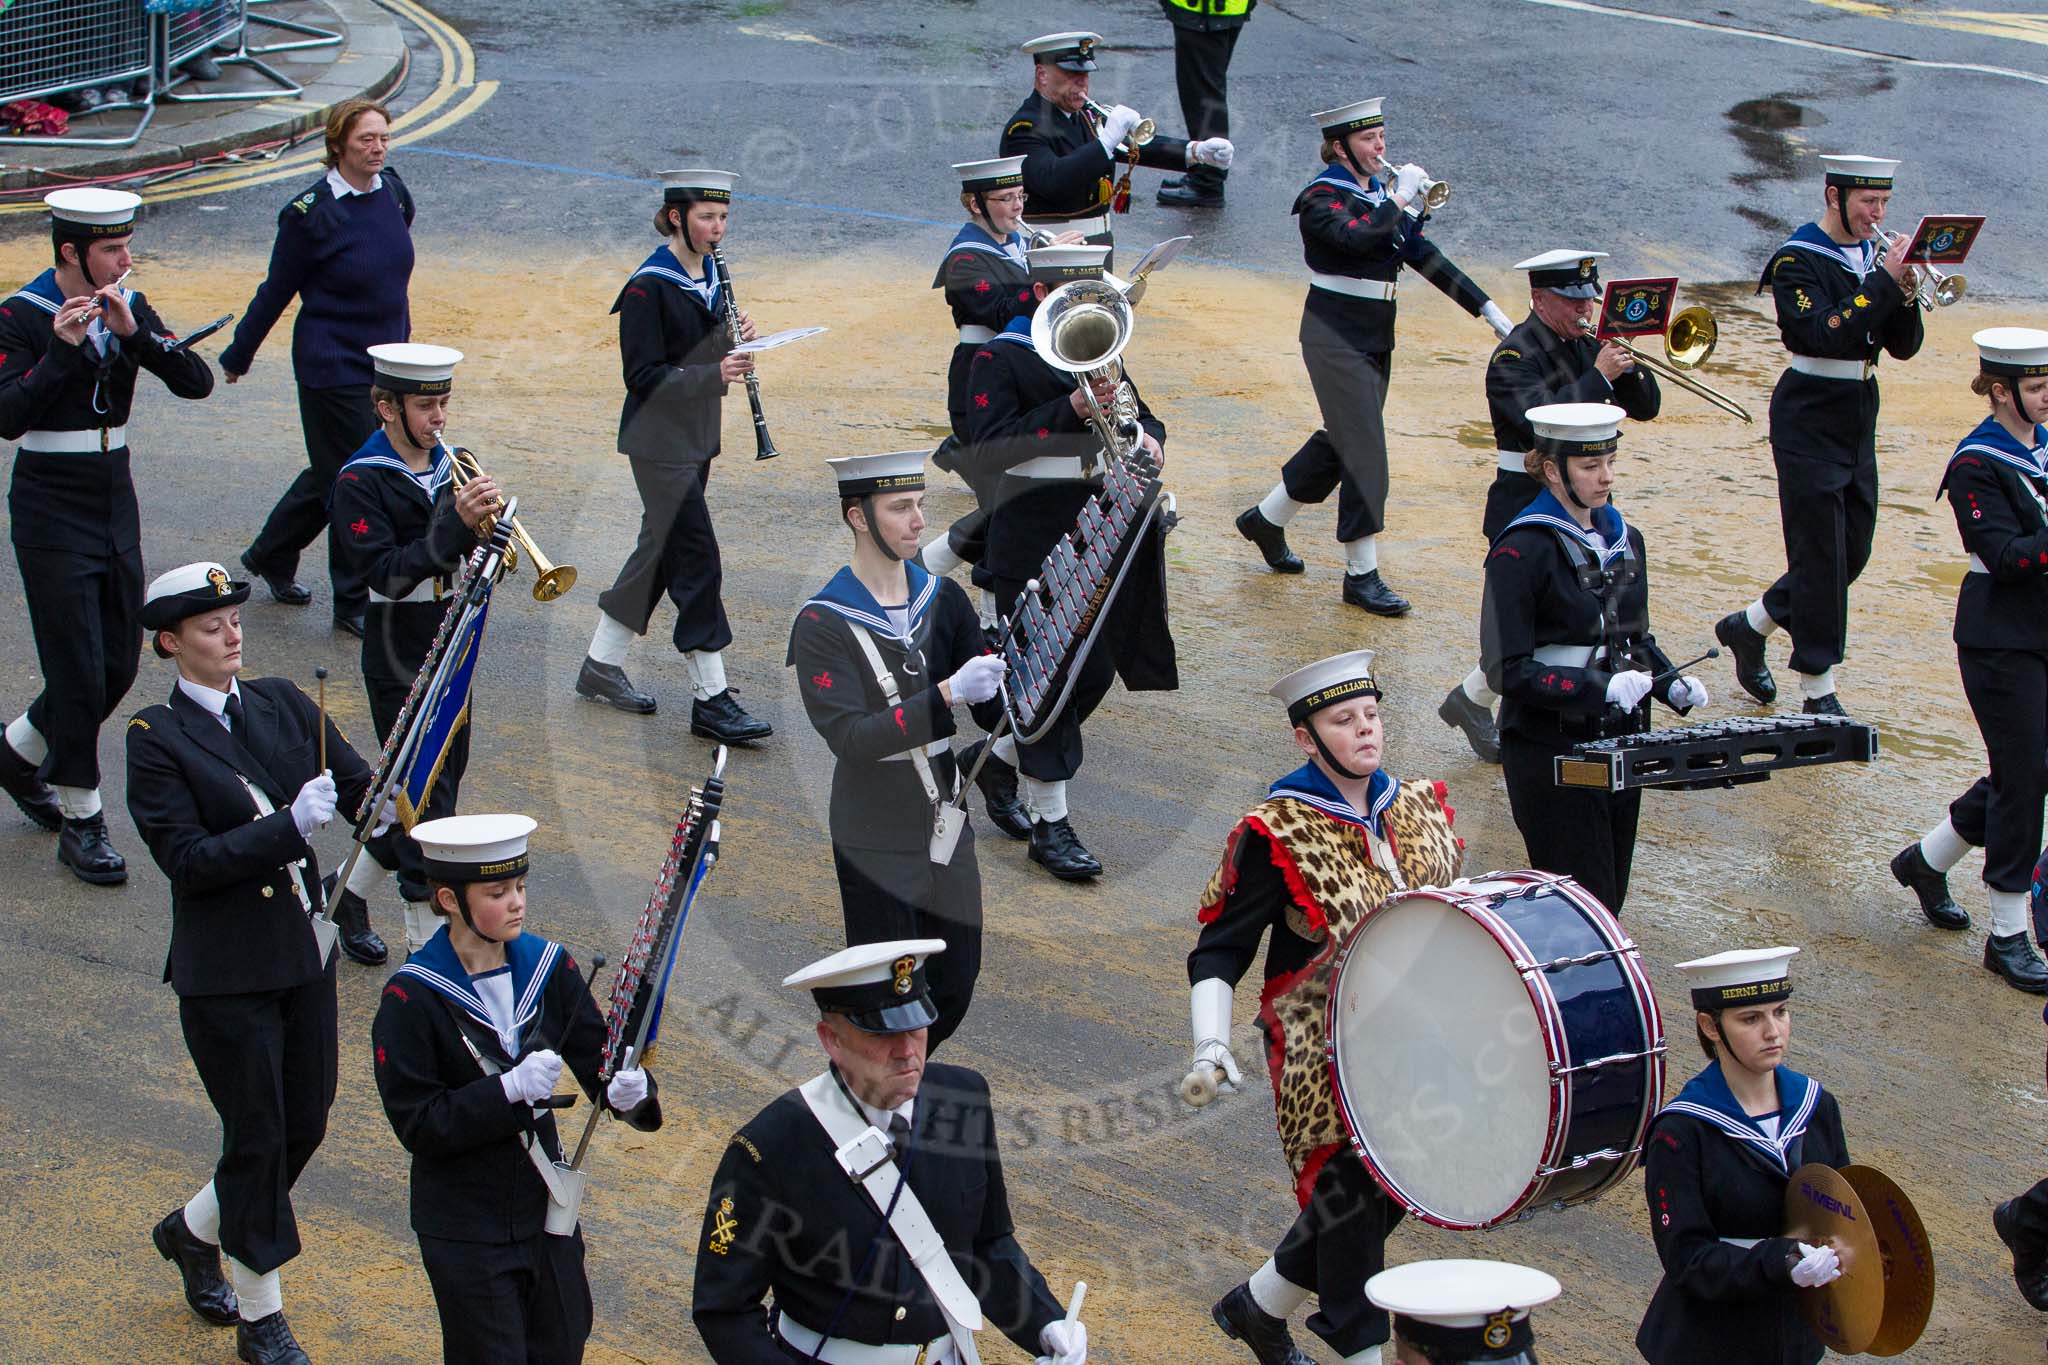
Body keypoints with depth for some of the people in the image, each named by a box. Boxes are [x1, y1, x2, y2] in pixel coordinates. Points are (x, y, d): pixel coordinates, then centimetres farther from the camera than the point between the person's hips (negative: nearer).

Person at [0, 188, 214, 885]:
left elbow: (196, 382, -6)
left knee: (119, 666, 11)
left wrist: (134, 331, -19)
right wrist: (62, 351, -29)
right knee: (78, 671, -6)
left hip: (115, 500, 6)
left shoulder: (130, 307, 5)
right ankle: (80, 823, 6)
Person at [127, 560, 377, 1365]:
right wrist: (289, 827, -26)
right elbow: (187, 861, -18)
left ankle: (193, 1232, 41)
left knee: (305, 1124, 15)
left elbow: (360, 784, 1)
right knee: (256, 1138, 1)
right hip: (225, 973, -6)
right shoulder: (156, 740, -12)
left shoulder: (282, 704, 5)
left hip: (304, 954, 6)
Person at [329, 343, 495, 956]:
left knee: (444, 778, 14)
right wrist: (455, 524, -31)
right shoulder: (361, 481, -13)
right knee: (425, 791, -6)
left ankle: (352, 891, 32)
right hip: (401, 656, -7)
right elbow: (386, 574, -23)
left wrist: (485, 522, -15)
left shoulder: (447, 467, 8)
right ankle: (427, 938, 2)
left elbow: (467, 555, 7)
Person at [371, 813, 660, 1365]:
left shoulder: (549, 966, -3)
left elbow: (597, 1058, -2)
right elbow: (417, 1125, -17)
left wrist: (629, 1090, -25)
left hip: (546, 1210, 5)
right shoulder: (411, 998, -16)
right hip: (463, 1230, -5)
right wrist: (508, 1091, -28)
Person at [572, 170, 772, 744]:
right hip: (660, 442, -9)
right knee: (696, 558, -9)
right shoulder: (649, 287, -17)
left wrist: (735, 341, -6)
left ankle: (602, 665, 28)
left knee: (661, 551, 15)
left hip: (696, 436, 9)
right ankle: (711, 698, -5)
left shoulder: (710, 274, 8)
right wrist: (714, 374, -29)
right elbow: (645, 376, -19)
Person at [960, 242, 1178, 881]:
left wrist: (1147, 439, -7)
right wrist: (1071, 411, -27)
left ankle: (1001, 757, 34)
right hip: (1036, 546, -7)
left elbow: (1143, 417, 18)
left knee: (1096, 672, 12)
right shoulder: (1000, 359, -9)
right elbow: (985, 454, -20)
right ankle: (1049, 822, 6)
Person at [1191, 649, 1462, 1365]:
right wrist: (1211, 1045, -25)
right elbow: (1219, 954, -12)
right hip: (1325, 1057, -6)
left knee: (1384, 1194, 12)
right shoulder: (1276, 835, -12)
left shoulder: (1419, 807, 6)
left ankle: (1257, 1305, 32)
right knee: (1348, 1200, -6)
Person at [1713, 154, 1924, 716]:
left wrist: (1907, 296, -12)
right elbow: (1824, 335, -26)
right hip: (1810, 425, -8)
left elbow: (1904, 346, 6)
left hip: (1858, 426, 8)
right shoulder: (1798, 260, -12)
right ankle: (1818, 692, 2)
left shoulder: (1875, 255, 9)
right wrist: (1884, 283, -26)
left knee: (1852, 554, 12)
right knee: (1820, 559, -6)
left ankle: (1749, 626, 30)